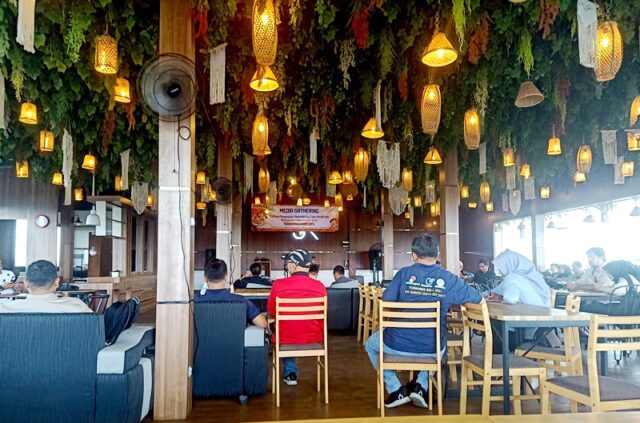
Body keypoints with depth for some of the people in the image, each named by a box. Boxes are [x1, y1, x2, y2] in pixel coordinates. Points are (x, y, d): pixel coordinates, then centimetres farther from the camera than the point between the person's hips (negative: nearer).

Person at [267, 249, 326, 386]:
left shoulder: (279, 284, -16)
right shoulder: (320, 287, -11)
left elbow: (271, 311, 2)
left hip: (286, 339, -1)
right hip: (313, 339, 1)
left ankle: (290, 373, 34)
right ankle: (290, 373, 43)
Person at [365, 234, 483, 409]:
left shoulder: (404, 273, -8)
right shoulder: (449, 279, -4)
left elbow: (385, 303, -6)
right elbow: (478, 298, 8)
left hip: (398, 345, -1)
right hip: (432, 349, 2)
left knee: (371, 345, 31)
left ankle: (396, 390, 18)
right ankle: (421, 386, 20)